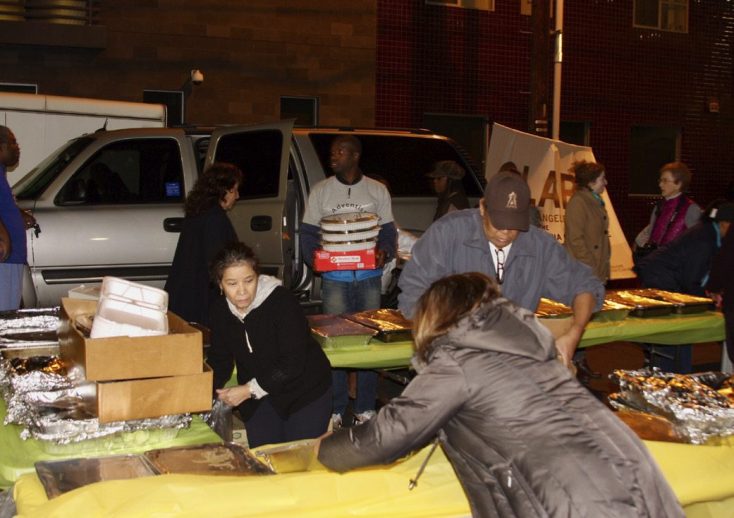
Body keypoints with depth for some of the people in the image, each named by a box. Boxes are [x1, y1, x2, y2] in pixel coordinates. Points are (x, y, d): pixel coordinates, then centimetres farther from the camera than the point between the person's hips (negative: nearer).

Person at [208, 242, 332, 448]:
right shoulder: (220, 311, -6)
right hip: (259, 397, 5)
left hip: (306, 391, -5)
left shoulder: (282, 301, -25)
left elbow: (293, 362, -26)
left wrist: (250, 389, -28)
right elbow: (220, 359, 1)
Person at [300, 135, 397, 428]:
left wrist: (384, 252, -12)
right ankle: (336, 409, 9)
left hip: (369, 275, 1)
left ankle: (365, 407, 14)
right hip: (334, 276, 0)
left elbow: (388, 231, 10)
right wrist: (314, 256, -14)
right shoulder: (321, 191, 7)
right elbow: (308, 232, 7)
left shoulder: (377, 190, 8)